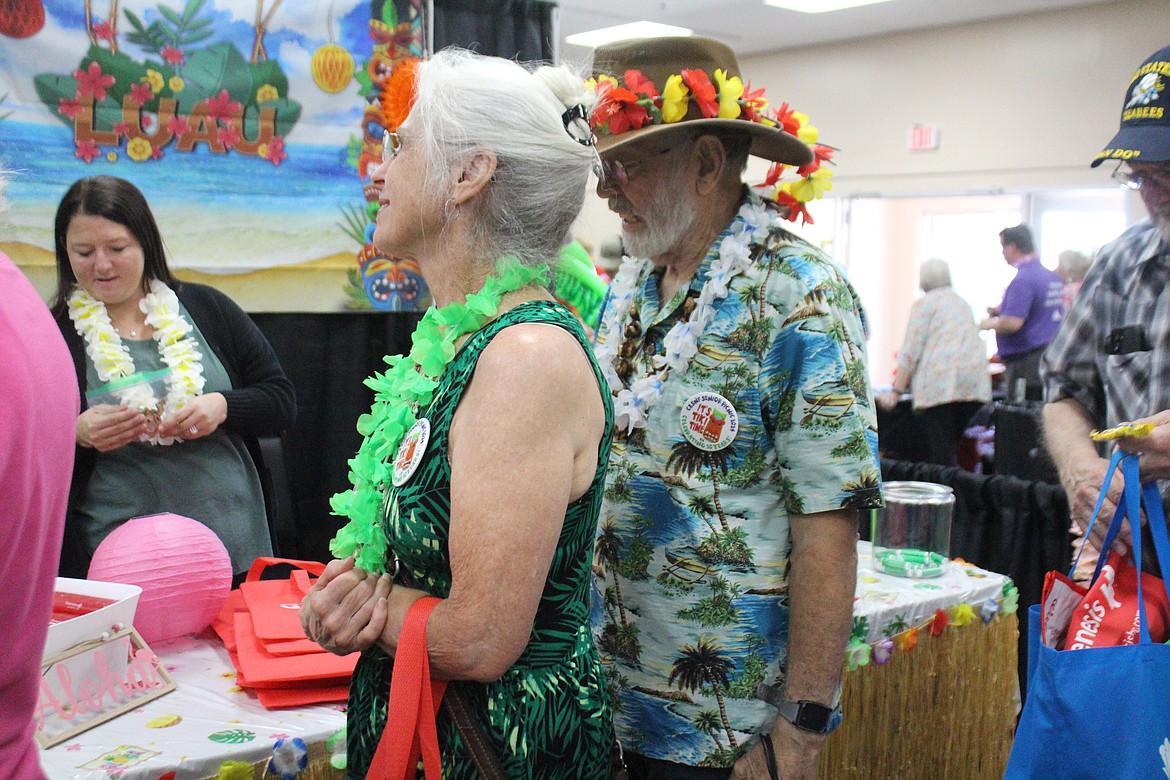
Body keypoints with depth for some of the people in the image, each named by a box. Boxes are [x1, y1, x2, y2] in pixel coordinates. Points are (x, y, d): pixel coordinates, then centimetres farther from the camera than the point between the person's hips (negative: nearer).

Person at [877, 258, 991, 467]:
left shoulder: (924, 304, 5)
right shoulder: (962, 302, 26)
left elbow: (911, 351, -4)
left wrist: (896, 392, -3)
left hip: (940, 381, -6)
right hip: (975, 383, 6)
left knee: (941, 450, -8)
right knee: (951, 444, 13)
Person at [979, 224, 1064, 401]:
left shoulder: (1023, 280, -17)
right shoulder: (1053, 276, 13)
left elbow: (1012, 323, -25)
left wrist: (990, 324, -5)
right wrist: (1001, 311, 21)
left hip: (1026, 361, -9)